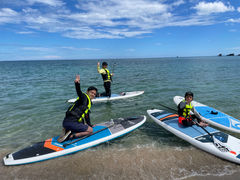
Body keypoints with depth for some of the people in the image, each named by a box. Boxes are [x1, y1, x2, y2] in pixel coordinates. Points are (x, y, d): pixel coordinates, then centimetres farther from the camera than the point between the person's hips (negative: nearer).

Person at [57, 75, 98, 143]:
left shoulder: (89, 103, 23)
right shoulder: (84, 97, -3)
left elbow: (87, 116, 34)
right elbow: (79, 92, -27)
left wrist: (90, 125, 42)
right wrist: (77, 83, -47)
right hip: (71, 122, -9)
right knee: (90, 130, -3)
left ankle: (67, 132, 9)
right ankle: (71, 136, -13)